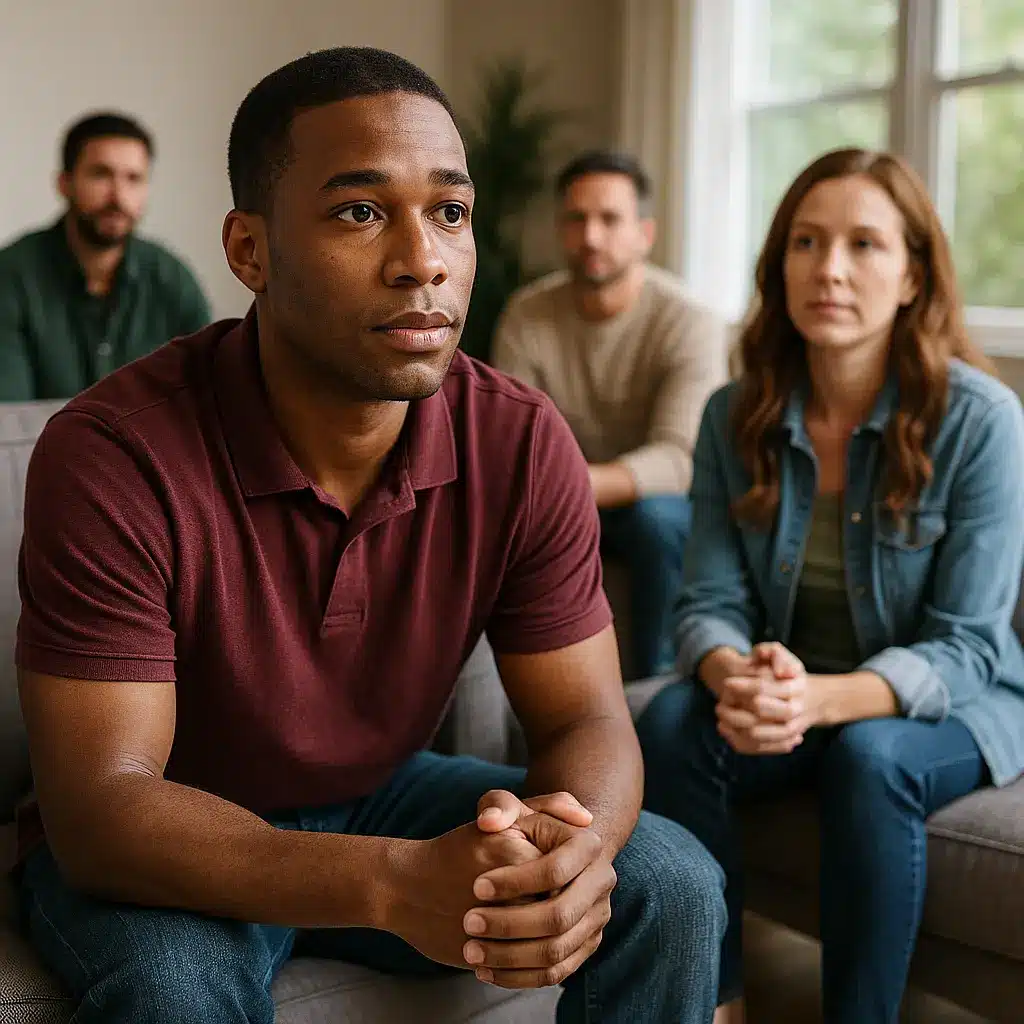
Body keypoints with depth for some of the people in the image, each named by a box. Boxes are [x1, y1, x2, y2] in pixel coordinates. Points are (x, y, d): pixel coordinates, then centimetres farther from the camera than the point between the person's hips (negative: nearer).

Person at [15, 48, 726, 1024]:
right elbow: (99, 804, -29)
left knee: (672, 886, -13)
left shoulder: (523, 444, -15)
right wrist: (398, 883, -44)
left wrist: (574, 846, -37)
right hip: (172, 849, -3)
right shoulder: (112, 456, -27)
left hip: (382, 795, 4)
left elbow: (586, 722, -11)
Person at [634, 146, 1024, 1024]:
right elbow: (711, 602, -9)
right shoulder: (735, 415, -6)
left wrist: (824, 698, -38)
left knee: (870, 755, -35)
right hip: (793, 698, 3)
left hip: (951, 703, -3)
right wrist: (735, 678, -33)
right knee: (671, 723, -26)